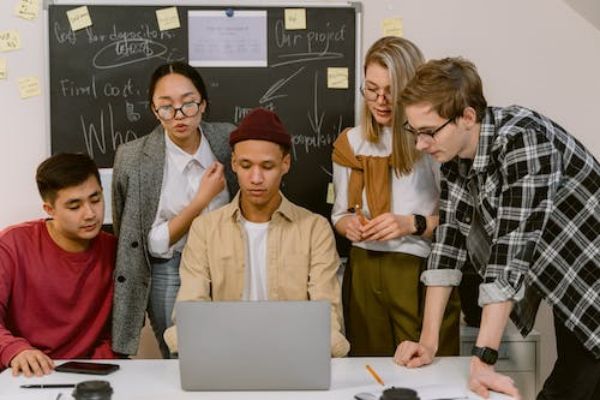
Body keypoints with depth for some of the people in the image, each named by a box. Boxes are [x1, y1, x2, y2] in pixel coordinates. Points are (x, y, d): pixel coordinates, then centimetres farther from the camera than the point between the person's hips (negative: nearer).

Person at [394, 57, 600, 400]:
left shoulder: (522, 139, -27)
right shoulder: (457, 150, -4)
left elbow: (511, 248, -31)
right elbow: (451, 236, -4)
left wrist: (484, 359, -32)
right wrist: (429, 341, -8)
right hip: (569, 294, 7)